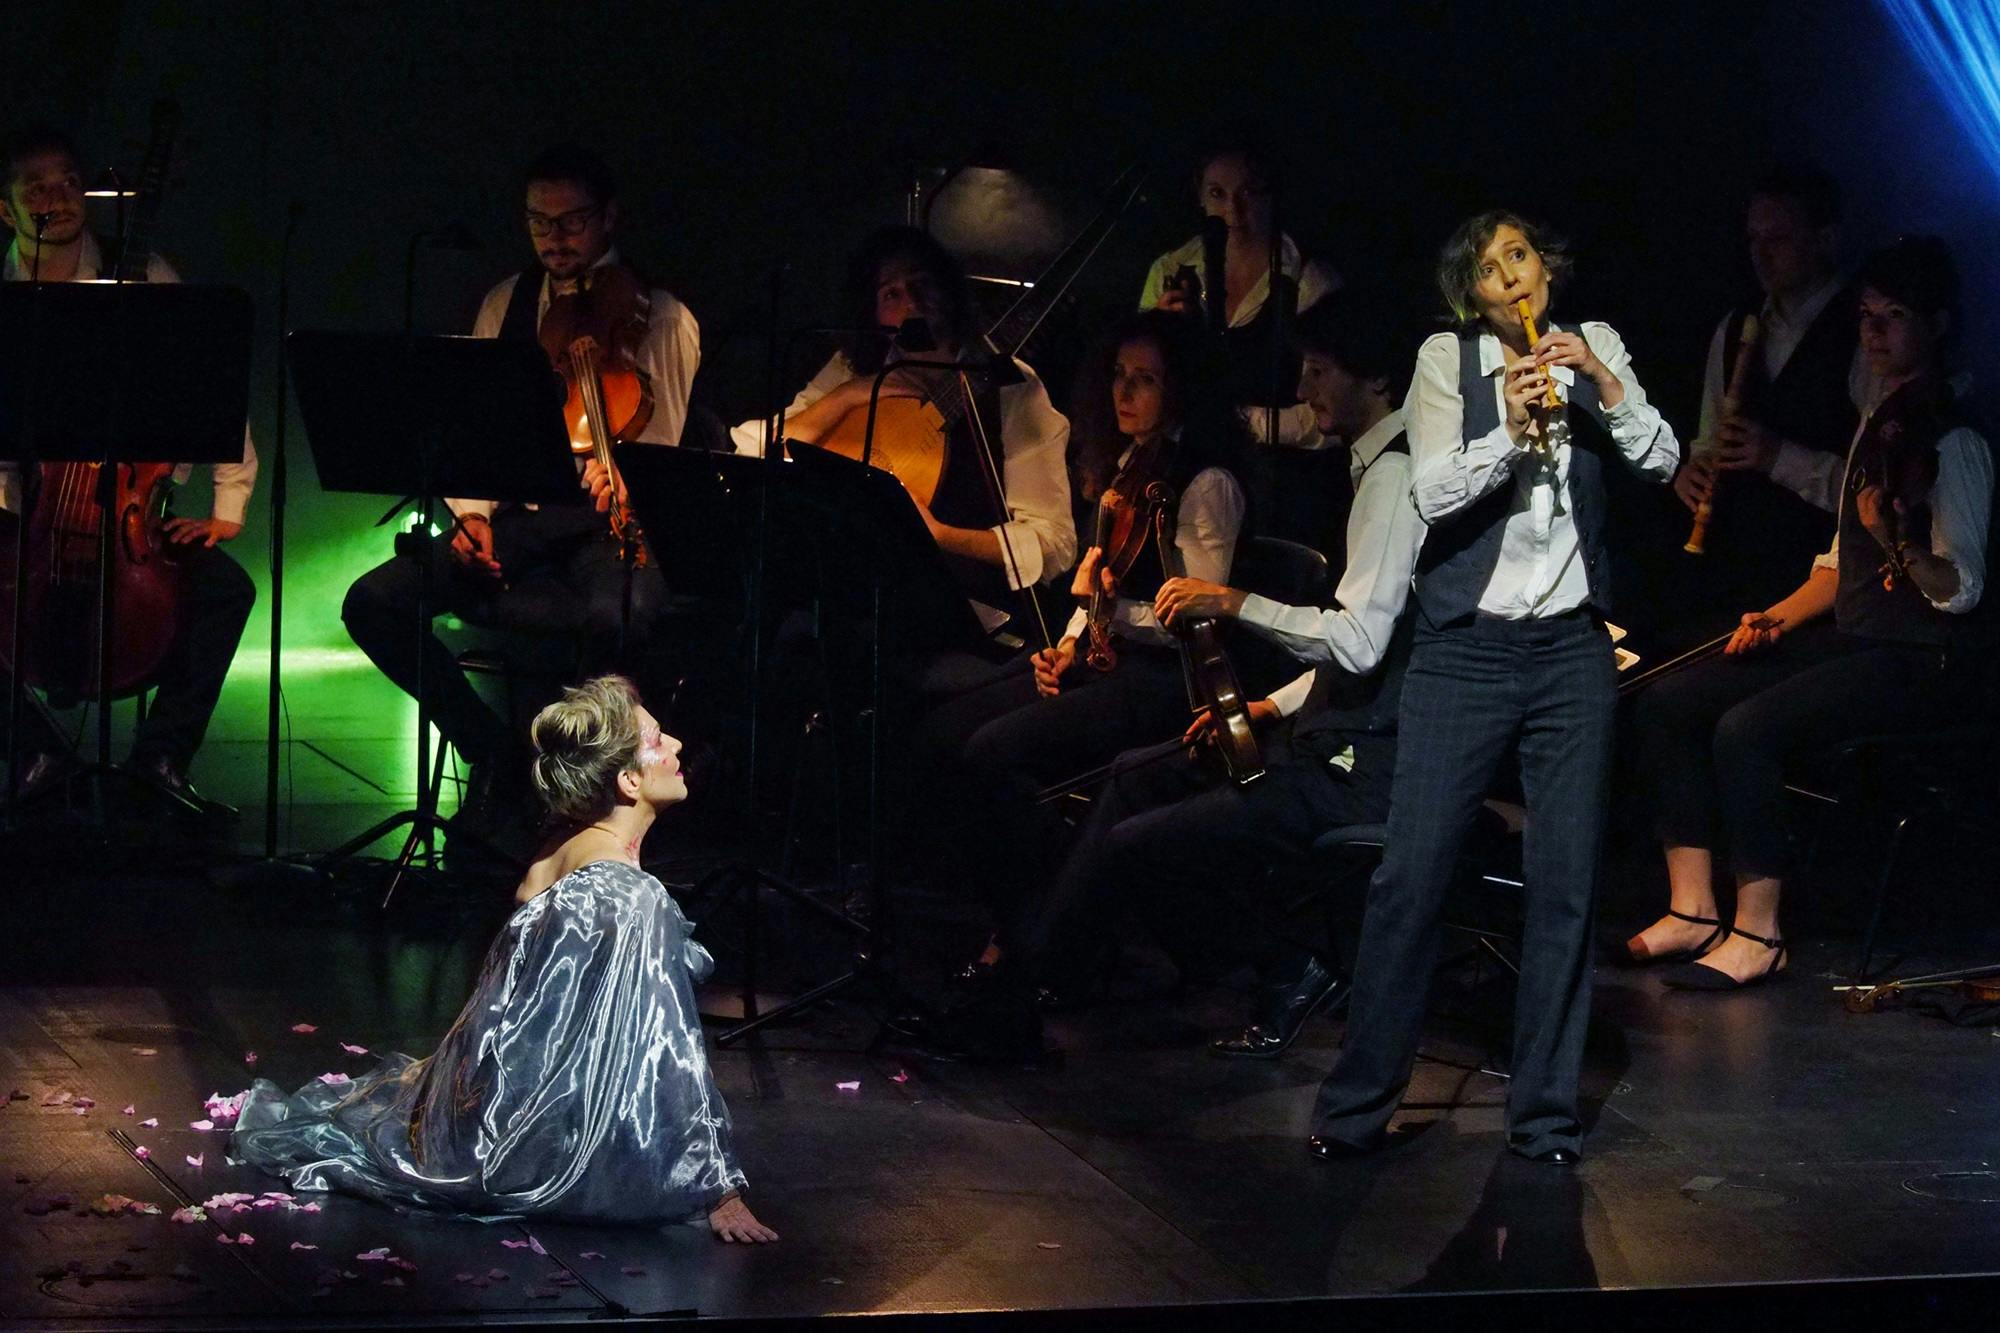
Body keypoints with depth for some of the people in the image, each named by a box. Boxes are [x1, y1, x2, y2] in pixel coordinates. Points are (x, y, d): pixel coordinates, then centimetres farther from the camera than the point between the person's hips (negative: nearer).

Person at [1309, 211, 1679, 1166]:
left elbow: (1660, 461, -1)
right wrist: (1508, 432, -27)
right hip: (1464, 648, -2)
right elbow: (1434, 492, -11)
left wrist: (1606, 388, -17)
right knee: (1411, 872, -5)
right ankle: (1356, 1107, 2)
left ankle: (1545, 1113, 11)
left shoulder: (1594, 348, 7)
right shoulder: (1447, 360, -1)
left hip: (1570, 649, 2)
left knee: (1566, 882, 3)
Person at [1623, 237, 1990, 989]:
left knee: (1746, 728, -28)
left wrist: (1898, 540, -35)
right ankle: (1692, 910, 0)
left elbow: (1959, 591, -18)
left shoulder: (1956, 441, -12)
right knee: (1670, 704, -2)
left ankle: (1758, 935, -17)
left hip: (1924, 664, -9)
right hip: (1850, 644, 9)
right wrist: (1781, 617, 8)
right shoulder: (1879, 421, 15)